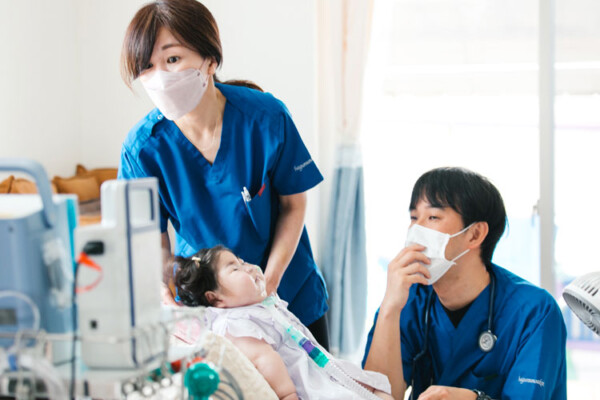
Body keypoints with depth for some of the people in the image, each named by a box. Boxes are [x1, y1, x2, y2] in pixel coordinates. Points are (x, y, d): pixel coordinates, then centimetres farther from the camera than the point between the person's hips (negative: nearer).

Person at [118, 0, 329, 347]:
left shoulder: (267, 119, -22)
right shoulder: (143, 148, -19)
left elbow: (294, 205, -9)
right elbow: (155, 240, -8)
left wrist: (267, 286, -18)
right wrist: (166, 300, -26)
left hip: (287, 289, 0)